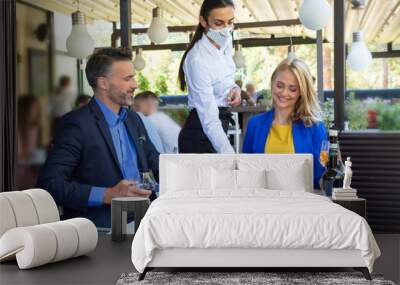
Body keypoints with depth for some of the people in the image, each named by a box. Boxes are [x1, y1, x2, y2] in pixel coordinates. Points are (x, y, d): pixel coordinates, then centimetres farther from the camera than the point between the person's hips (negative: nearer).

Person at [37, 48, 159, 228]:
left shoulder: (133, 119, 17)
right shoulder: (77, 124, -9)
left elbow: (157, 165, 25)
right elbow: (49, 183, -17)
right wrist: (108, 195, -23)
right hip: (101, 228, -8)